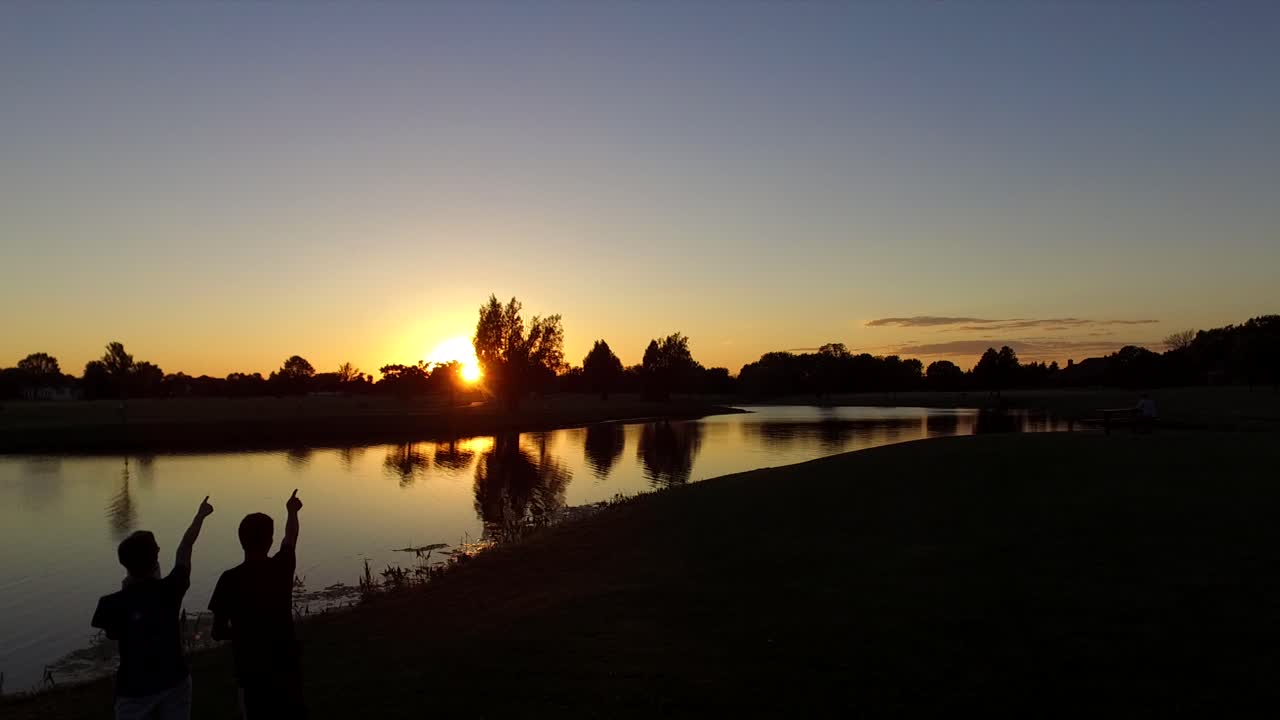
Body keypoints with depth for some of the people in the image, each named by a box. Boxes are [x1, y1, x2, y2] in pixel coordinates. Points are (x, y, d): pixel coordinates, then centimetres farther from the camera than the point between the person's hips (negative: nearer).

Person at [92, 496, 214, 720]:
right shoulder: (170, 589, -15)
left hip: (134, 688, -1)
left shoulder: (112, 604, -19)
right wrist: (200, 515, 17)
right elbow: (184, 549, 1)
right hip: (174, 681, 1)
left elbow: (112, 635, 3)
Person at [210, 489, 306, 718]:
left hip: (251, 670, -2)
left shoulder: (230, 579, -14)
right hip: (286, 665, 2)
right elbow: (290, 537, 15)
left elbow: (218, 632, -8)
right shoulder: (282, 566, -8)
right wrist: (292, 511, 34)